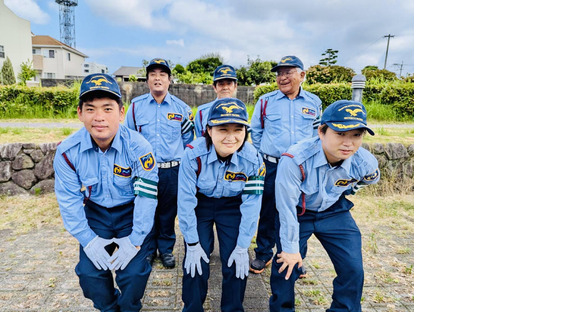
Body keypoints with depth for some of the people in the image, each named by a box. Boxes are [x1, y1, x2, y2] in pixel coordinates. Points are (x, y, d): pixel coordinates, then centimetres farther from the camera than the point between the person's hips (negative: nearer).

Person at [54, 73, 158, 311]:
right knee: (90, 273, -3)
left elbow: (147, 195, -21)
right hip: (95, 213, 3)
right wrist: (88, 239, -10)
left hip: (131, 212, -2)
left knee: (133, 273, -11)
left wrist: (136, 239, -18)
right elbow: (69, 199, -8)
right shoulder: (67, 151, -17)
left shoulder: (138, 147, -25)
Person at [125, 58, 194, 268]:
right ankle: (148, 249, 30)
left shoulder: (181, 107, 2)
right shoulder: (136, 105, 2)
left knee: (168, 211, 11)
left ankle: (166, 249, 29)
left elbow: (188, 139, 9)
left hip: (172, 171, 0)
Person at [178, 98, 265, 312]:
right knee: (195, 263, -4)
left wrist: (243, 247, -13)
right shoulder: (194, 154, -29)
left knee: (236, 263, -1)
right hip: (200, 204, -1)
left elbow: (251, 205, -16)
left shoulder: (253, 160, -24)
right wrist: (192, 243, -15)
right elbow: (185, 200, -20)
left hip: (232, 206, 1)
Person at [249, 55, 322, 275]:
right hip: (272, 167, -1)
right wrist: (262, 155, 7)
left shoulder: (313, 102, 6)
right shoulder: (266, 101, 2)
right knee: (269, 212, 8)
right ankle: (263, 254, 28)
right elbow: (255, 131, 12)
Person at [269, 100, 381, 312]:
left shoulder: (365, 163, -25)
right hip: (297, 213, -2)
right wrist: (291, 248, -16)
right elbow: (286, 209, -26)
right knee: (286, 266, -3)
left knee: (353, 269, -1)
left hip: (334, 212, 3)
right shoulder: (294, 160, -36)